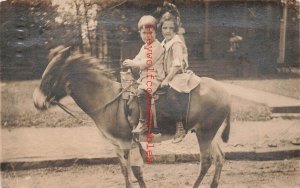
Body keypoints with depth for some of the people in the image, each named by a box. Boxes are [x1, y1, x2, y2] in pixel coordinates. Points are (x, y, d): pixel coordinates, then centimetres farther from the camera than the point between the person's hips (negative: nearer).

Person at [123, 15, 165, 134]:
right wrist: (130, 63, -1)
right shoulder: (144, 47, 21)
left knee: (141, 92, -30)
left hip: (154, 76, -10)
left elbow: (148, 62, -17)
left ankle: (143, 123, -29)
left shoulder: (156, 46, -9)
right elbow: (138, 59, 20)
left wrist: (133, 63, -13)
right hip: (144, 76, 10)